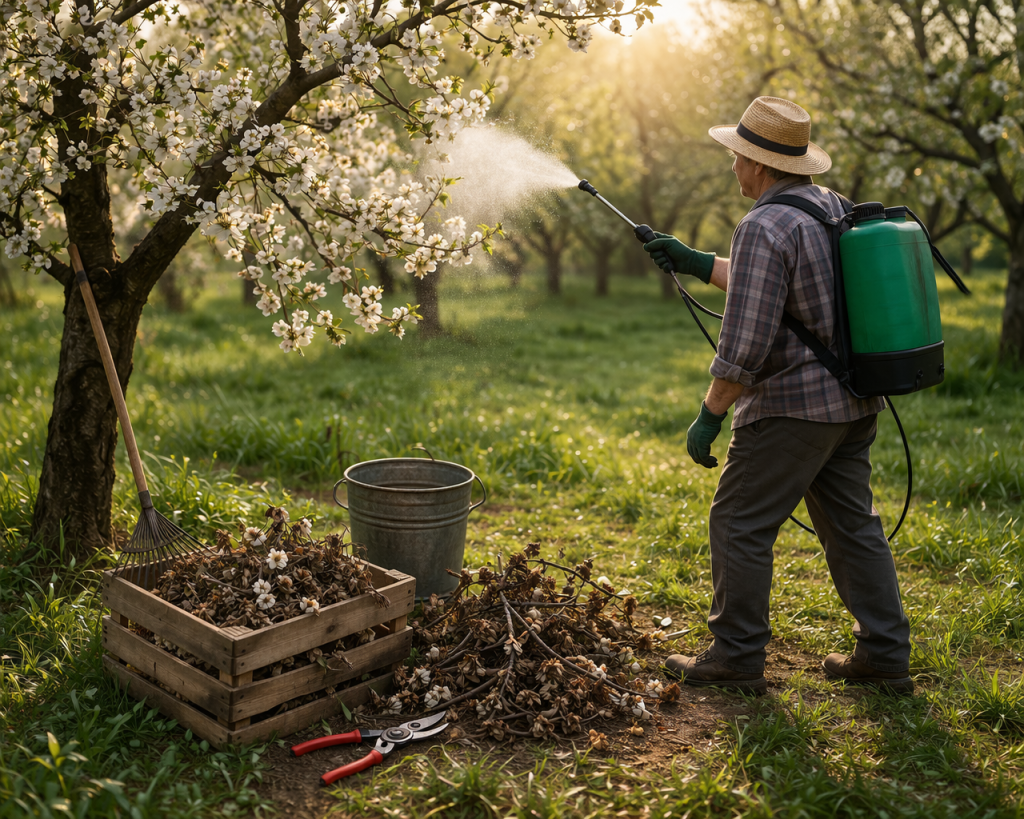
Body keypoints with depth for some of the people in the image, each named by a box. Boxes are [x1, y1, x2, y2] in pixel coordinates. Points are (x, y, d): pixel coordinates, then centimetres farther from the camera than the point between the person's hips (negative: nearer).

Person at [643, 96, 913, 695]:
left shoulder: (764, 227, -18)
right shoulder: (835, 207, 12)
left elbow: (746, 341, -22)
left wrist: (710, 416, -13)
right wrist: (695, 262, 26)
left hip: (793, 406, -9)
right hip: (854, 402, 9)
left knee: (740, 526, 3)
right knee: (852, 523, 16)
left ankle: (737, 658, 13)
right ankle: (886, 656, 23)